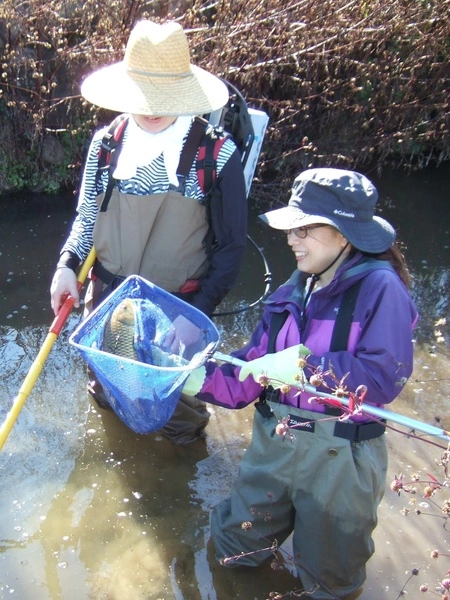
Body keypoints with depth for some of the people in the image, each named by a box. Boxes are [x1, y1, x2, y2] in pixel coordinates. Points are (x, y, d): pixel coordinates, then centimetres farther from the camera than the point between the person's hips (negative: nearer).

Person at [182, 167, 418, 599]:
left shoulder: (379, 287, -17)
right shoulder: (291, 293, 3)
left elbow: (385, 377, -27)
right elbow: (248, 377, 1)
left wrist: (305, 365, -28)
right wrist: (200, 379, -15)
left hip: (339, 459, -6)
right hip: (273, 444, 6)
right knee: (233, 549, 23)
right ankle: (285, 522, 47)